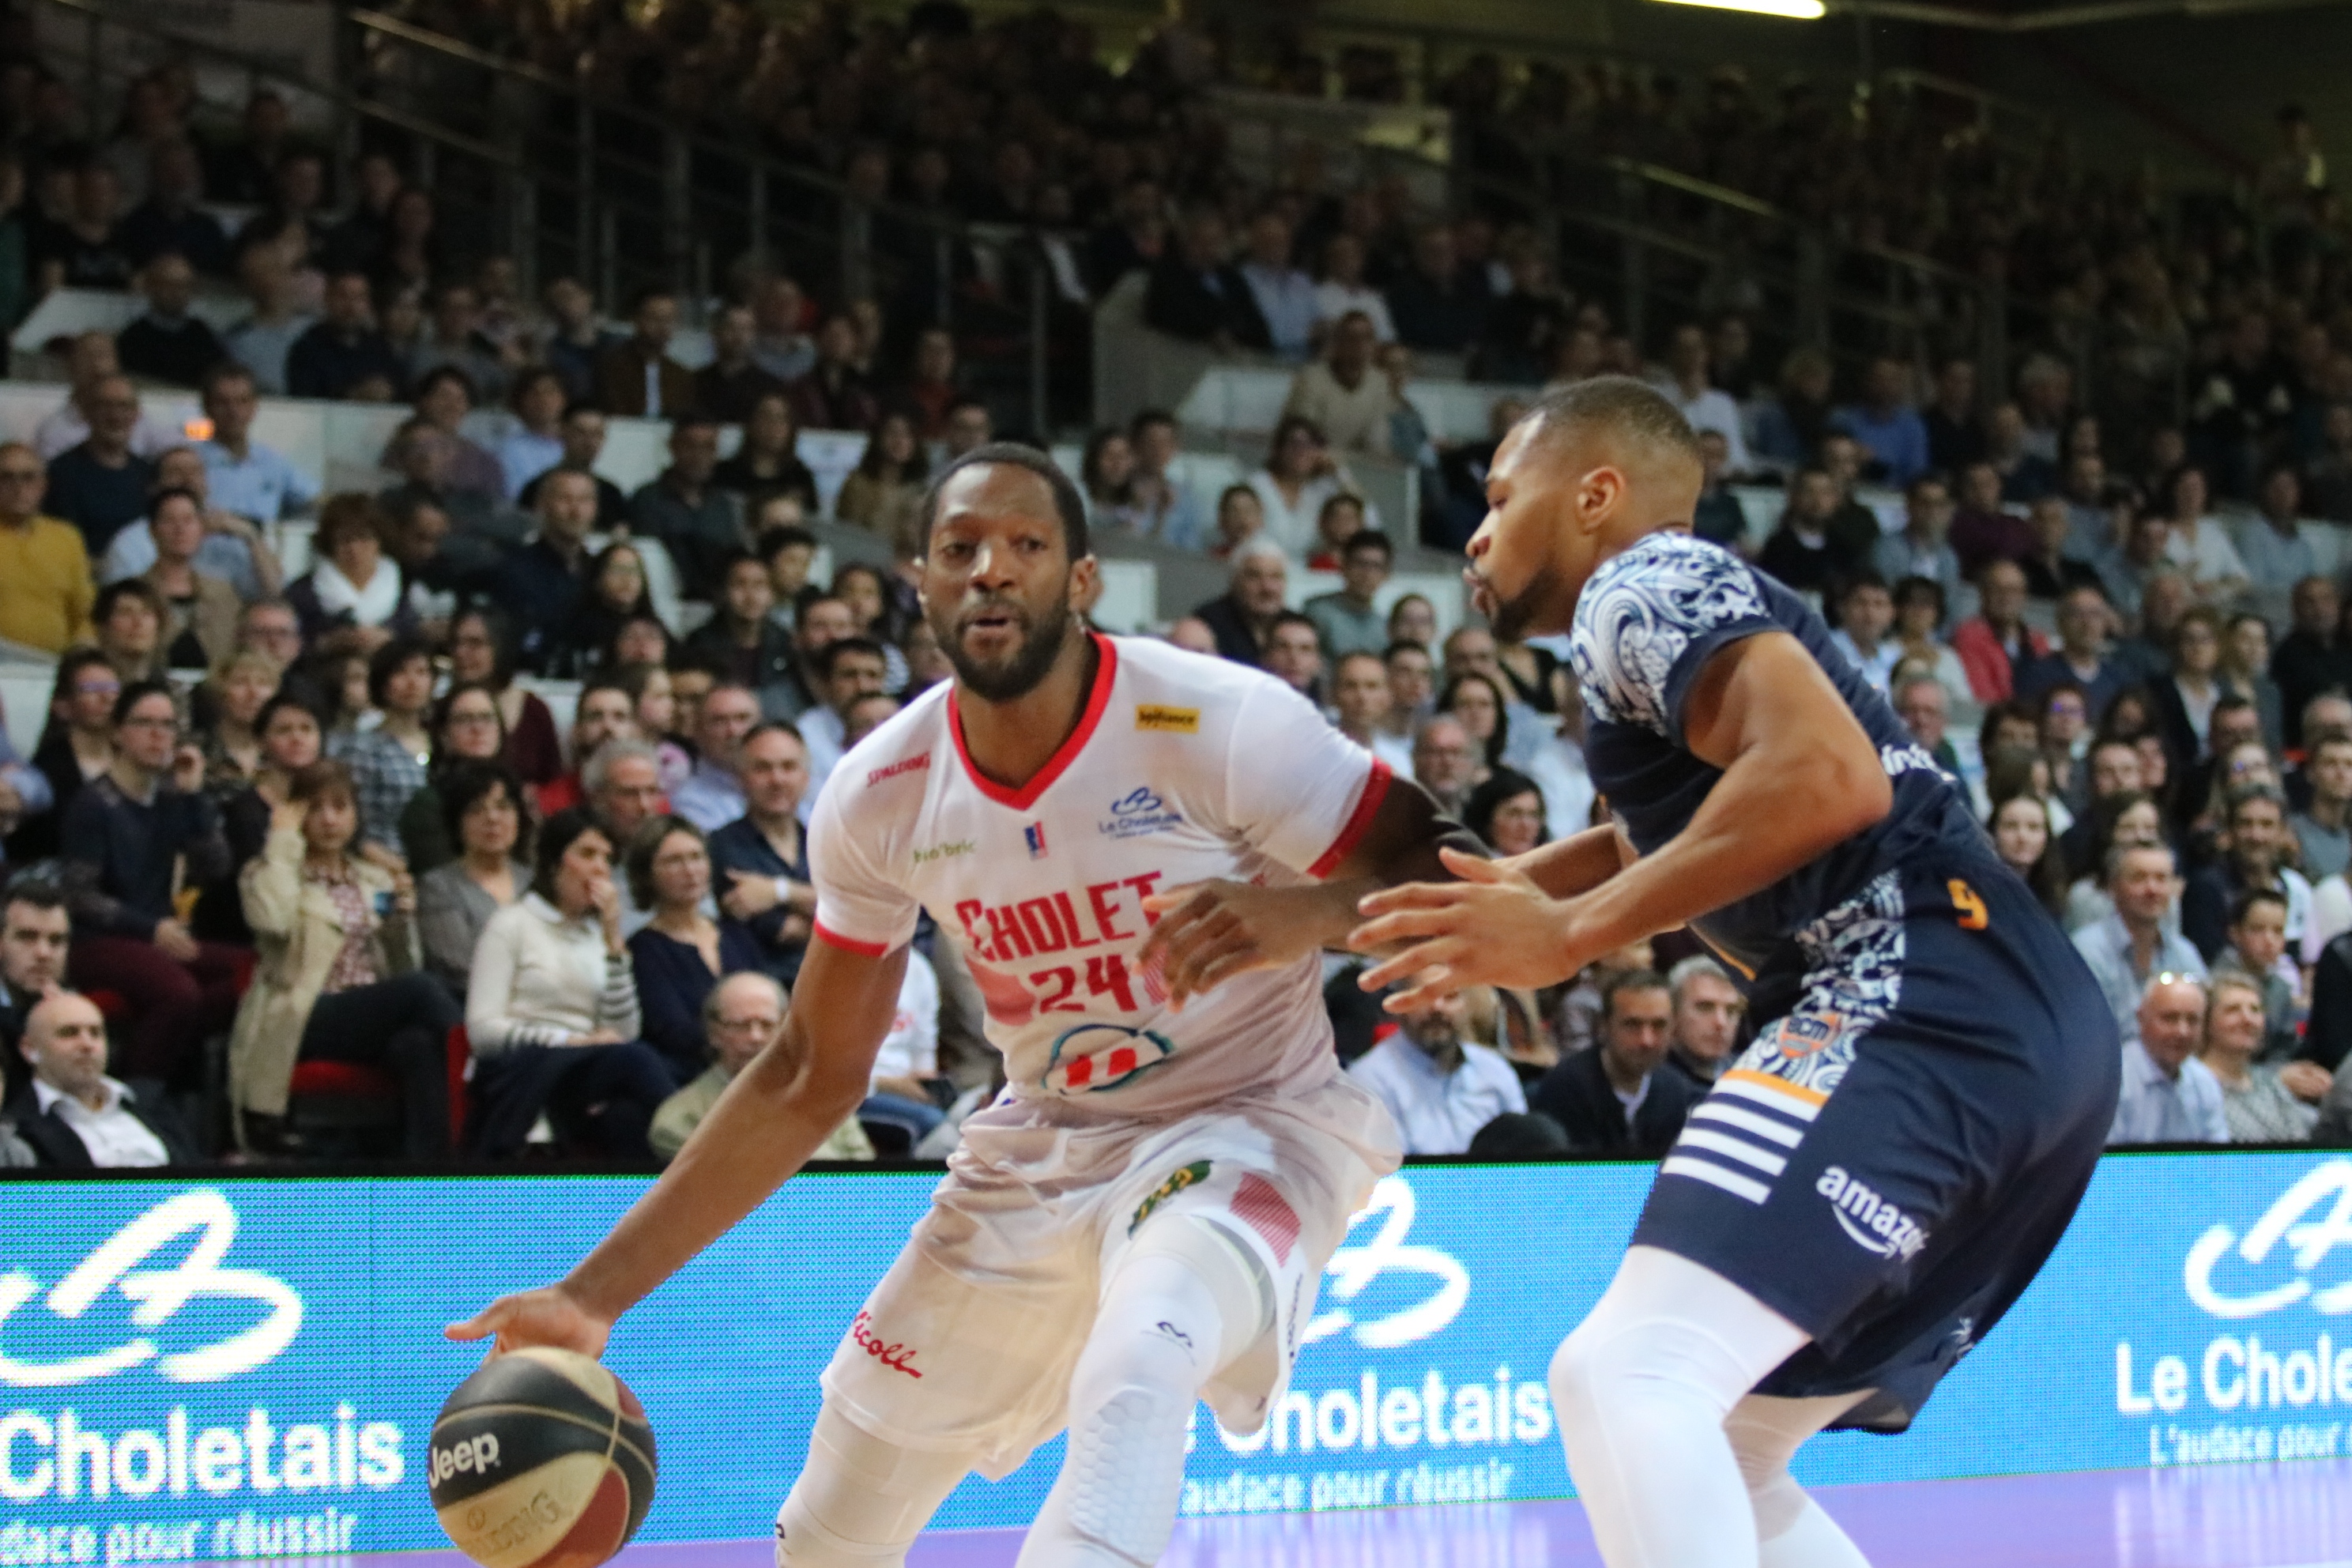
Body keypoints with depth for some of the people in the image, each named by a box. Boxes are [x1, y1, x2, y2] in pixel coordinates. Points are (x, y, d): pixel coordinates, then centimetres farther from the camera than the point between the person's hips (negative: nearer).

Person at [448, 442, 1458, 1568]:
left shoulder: (1217, 722, -22)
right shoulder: (883, 795, -8)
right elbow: (810, 1080, 2)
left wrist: (1299, 916, -41)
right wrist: (597, 1293, -4)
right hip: (1042, 1147, 5)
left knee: (1133, 1374, -39)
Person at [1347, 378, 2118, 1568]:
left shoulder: (1641, 583, 0)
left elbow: (1829, 776, -16)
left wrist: (1566, 935, -13)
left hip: (1925, 1002, -10)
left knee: (1620, 1378, -22)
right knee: (1713, 1459, 16)